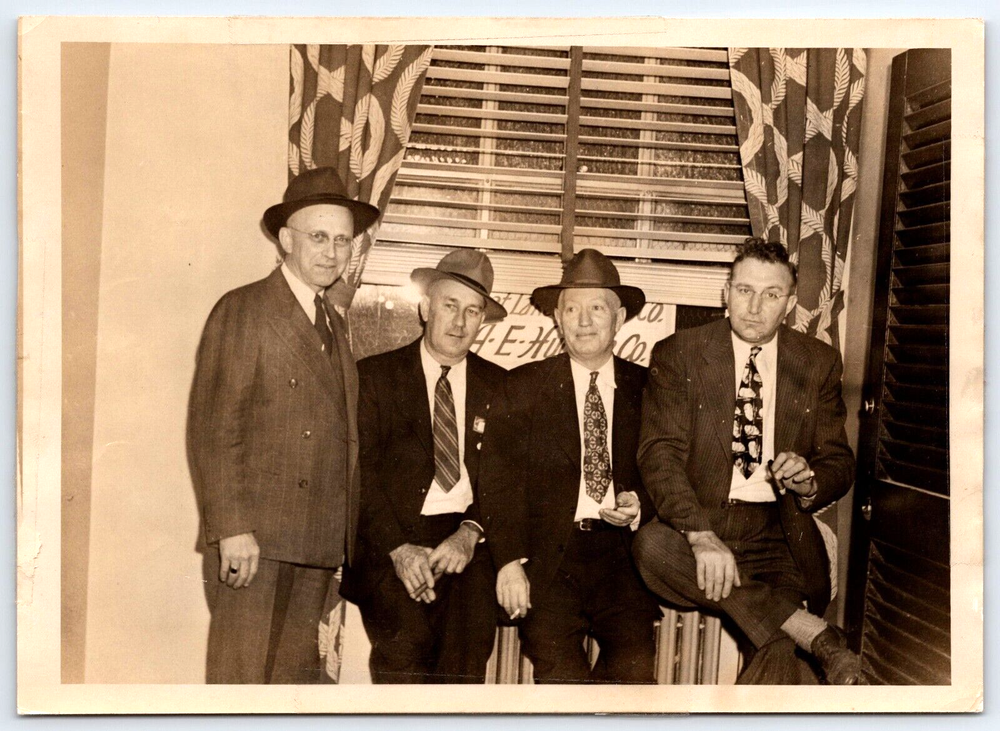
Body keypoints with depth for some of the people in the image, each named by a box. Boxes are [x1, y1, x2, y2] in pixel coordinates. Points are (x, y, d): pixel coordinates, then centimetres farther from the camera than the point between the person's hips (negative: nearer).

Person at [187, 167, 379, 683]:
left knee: (298, 674, 10)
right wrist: (232, 527, -17)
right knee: (242, 676, -3)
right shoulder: (242, 311, -2)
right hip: (256, 534, -6)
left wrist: (341, 538, 10)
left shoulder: (333, 324, 19)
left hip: (318, 541, 7)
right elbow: (212, 427, -10)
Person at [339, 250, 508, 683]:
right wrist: (398, 548, -14)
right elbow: (360, 475, -1)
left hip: (467, 539, 2)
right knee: (405, 639, -25)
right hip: (389, 540, -1)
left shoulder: (498, 387, 14)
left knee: (471, 635, -23)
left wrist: (470, 533, -10)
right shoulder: (374, 376, 7)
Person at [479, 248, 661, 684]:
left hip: (622, 554, 2)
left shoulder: (648, 389, 12)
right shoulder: (522, 387, 8)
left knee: (636, 666, -18)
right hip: (548, 558, -1)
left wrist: (639, 507, -6)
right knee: (559, 672, -20)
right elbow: (500, 480, 1)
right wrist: (510, 561, -12)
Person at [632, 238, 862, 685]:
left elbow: (840, 463, 12)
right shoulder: (678, 355, 0)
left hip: (779, 533, 0)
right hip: (698, 522, 0)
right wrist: (701, 535, -28)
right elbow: (659, 454, -11)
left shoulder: (818, 363, 9)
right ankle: (821, 638, -30)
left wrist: (809, 482, -15)